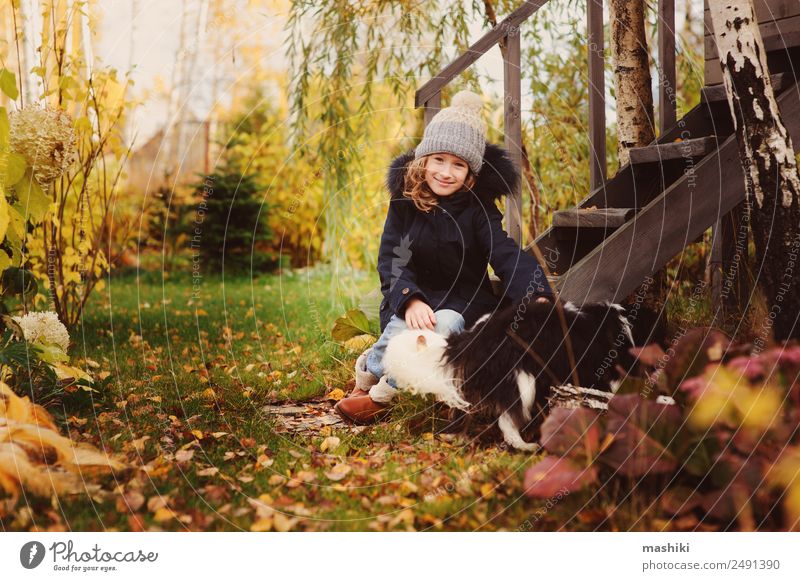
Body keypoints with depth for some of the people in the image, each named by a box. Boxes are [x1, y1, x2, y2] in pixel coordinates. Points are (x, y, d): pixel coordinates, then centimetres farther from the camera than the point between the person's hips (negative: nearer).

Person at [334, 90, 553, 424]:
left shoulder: (478, 207, -4)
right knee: (404, 329, -35)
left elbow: (507, 255, -18)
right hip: (410, 300, 0)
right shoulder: (404, 201, -1)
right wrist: (410, 300, -30)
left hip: (463, 302, 0)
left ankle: (379, 393, -22)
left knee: (446, 324, -35)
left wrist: (538, 296, -38)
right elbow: (391, 260, -9)